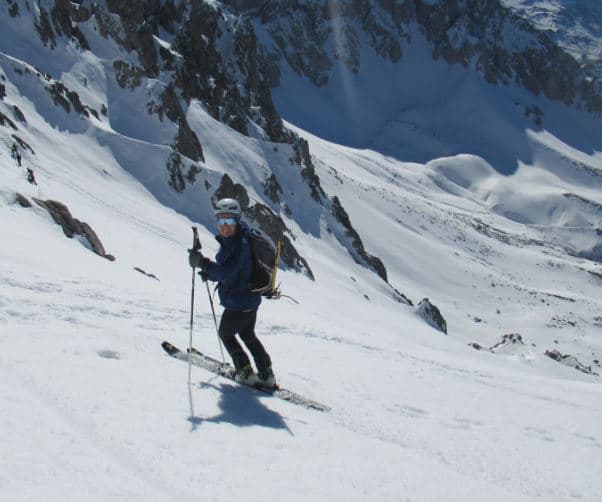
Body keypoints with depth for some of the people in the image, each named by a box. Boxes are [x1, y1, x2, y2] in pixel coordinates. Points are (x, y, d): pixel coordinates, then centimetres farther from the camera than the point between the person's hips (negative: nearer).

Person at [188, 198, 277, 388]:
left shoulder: (240, 245, -25)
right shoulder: (230, 241, 6)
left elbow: (227, 274, -32)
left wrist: (204, 264, -33)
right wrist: (210, 272, 6)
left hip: (238, 303, -10)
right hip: (251, 299, 10)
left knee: (225, 333, 14)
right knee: (248, 335, 26)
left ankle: (246, 372, 16)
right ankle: (266, 375, 30)